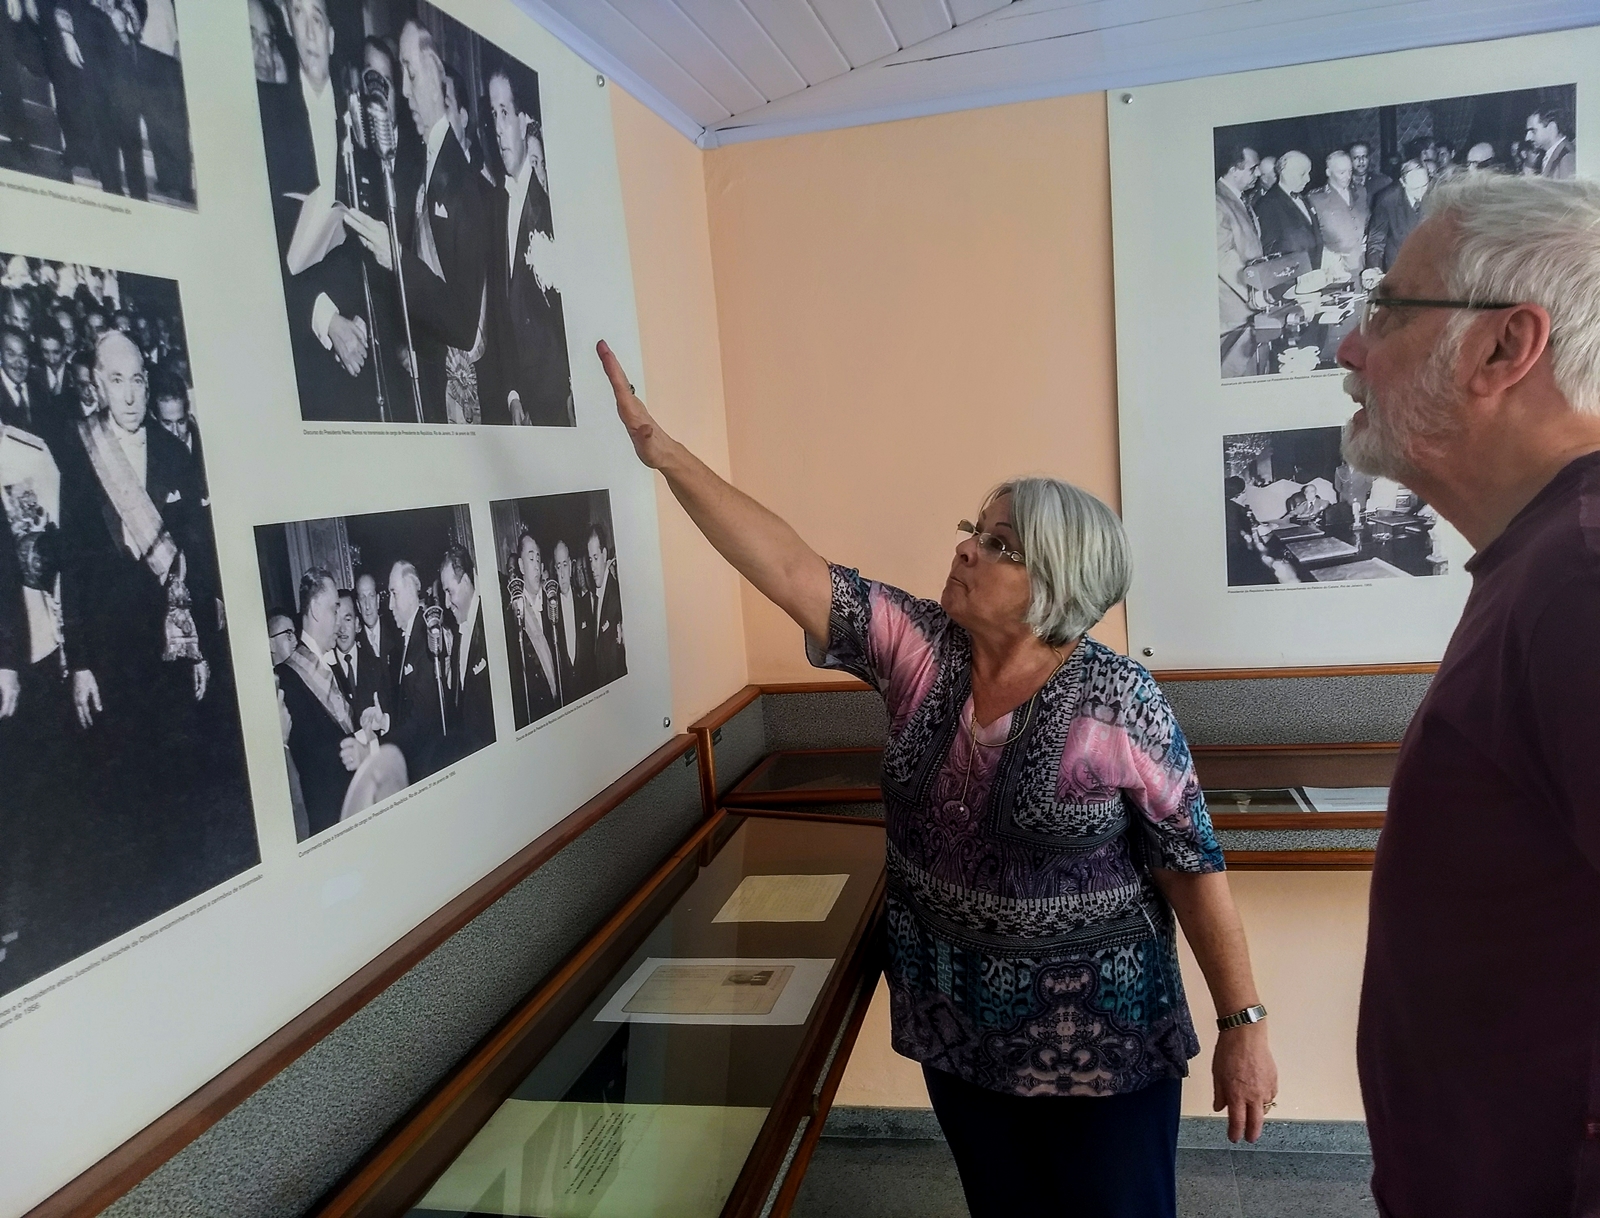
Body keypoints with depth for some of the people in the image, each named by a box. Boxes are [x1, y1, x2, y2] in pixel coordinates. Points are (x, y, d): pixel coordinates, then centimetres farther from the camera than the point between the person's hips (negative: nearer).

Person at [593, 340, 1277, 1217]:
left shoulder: (1117, 704, -19)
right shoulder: (918, 650, -9)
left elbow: (1194, 867, -13)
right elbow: (788, 568, -14)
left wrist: (1243, 1024, -12)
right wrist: (662, 451, -19)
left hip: (1097, 1039, -4)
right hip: (957, 1027, 4)